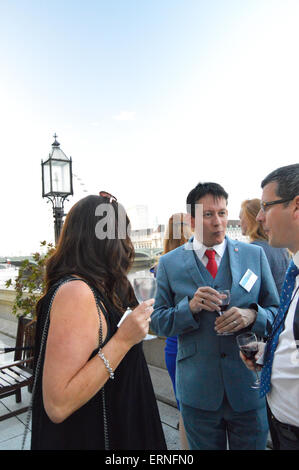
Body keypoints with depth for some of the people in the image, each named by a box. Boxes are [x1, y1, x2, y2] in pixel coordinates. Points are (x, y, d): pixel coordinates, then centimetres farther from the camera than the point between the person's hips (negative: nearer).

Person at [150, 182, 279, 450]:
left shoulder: (254, 255, -1)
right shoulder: (169, 263, -4)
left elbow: (277, 311, 2)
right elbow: (158, 322, -4)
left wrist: (252, 315, -20)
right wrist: (190, 306, -22)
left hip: (249, 387, 1)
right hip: (198, 390, 0)